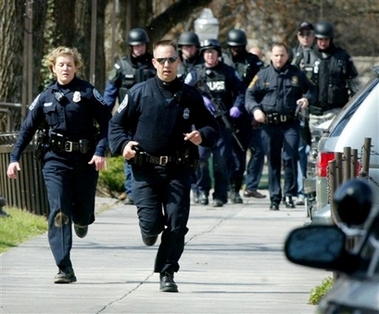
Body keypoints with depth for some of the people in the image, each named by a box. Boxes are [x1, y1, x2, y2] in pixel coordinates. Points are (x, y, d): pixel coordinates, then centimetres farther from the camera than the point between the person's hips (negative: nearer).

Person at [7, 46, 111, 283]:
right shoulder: (45, 97, 7)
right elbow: (27, 129, 12)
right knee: (59, 213, -11)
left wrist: (100, 151, -16)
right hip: (55, 159, 1)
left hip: (85, 159, -1)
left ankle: (81, 219, 49)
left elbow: (107, 122, -4)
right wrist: (15, 158, 5)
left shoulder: (87, 93, -1)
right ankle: (65, 269, -12)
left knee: (83, 211, 7)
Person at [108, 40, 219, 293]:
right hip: (146, 170, -1)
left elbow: (212, 127, 12)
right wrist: (123, 144, -10)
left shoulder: (190, 96, 6)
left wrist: (202, 136, -11)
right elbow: (117, 124, 10)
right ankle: (150, 230, 30)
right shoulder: (139, 93, 4)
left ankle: (167, 273, 9)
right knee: (151, 223, -8)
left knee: (177, 225, -5)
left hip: (179, 170, 1)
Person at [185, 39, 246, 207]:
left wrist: (237, 106, -6)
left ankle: (220, 195, 4)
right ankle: (202, 189, 8)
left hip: (223, 122, 0)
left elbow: (240, 91, 11)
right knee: (200, 156, -10)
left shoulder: (229, 72, 10)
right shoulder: (195, 73, 9)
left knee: (222, 158, -2)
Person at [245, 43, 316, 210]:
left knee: (290, 158, -11)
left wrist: (307, 98, -3)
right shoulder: (263, 75, 8)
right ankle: (274, 197, 10)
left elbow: (311, 89, 19)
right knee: (273, 161, 4)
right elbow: (250, 94, 9)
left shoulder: (297, 74, 9)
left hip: (291, 124, -1)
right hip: (270, 125, 1)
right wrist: (255, 109, -9)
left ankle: (289, 194, 1)